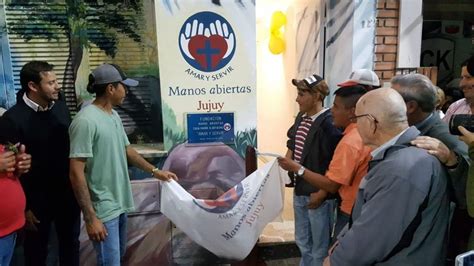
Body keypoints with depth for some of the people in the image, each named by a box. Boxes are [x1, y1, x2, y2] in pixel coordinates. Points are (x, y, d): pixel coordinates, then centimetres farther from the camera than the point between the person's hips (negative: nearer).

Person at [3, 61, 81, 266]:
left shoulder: (60, 107, -1)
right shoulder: (13, 118, -17)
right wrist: (23, 207, -11)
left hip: (68, 194, 4)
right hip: (37, 199, -4)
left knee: (71, 245, 19)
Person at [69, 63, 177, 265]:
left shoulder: (114, 115, 7)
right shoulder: (86, 121, -21)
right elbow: (76, 173, -22)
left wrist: (155, 171, 16)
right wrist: (90, 217, -22)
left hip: (120, 204, 9)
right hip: (103, 210, -9)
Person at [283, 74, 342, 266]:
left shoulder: (329, 123, -21)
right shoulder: (301, 118, 4)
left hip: (318, 194, -8)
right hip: (299, 190, 8)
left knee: (320, 247, 12)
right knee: (302, 241, 25)